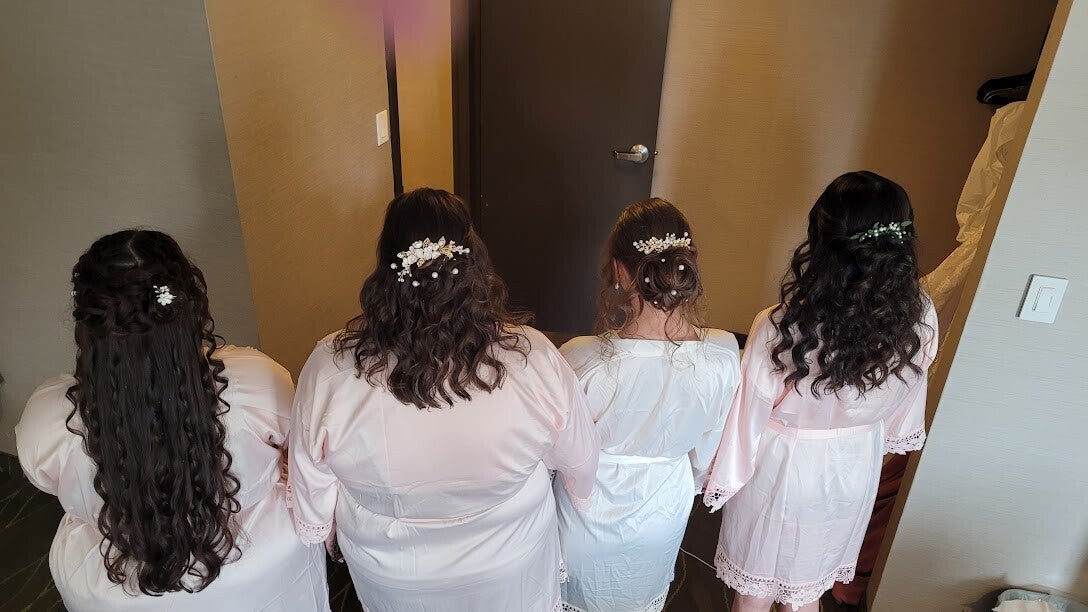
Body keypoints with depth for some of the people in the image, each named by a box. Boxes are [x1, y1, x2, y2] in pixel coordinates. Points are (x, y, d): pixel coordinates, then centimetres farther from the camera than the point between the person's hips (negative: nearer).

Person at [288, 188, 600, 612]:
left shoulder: (330, 367, -27)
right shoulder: (533, 358, -29)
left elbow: (312, 486, -11)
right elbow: (579, 461, -11)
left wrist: (322, 531, 11)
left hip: (390, 576, 1)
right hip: (508, 567, 0)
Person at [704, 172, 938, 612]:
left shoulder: (778, 330, -33)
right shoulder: (919, 323, -19)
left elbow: (748, 416, -20)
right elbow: (903, 411, -2)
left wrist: (725, 477, -2)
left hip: (781, 471, -3)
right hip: (854, 474, 4)